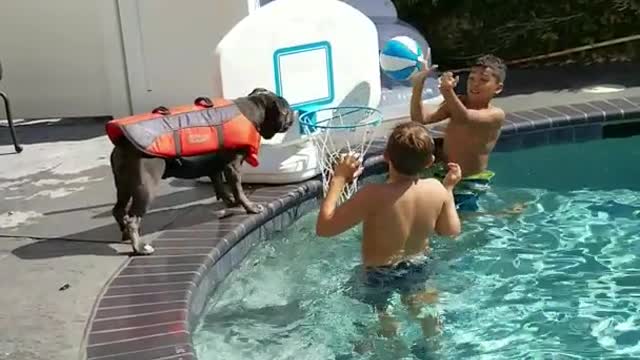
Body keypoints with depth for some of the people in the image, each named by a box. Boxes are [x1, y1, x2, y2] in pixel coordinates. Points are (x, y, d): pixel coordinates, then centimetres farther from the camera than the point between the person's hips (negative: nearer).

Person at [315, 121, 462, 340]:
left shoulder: (373, 195, -35)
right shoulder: (436, 189, -19)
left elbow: (324, 228, -29)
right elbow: (451, 231, -1)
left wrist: (338, 179, -20)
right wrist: (449, 188, 9)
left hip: (379, 275, -5)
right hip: (418, 267, 5)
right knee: (421, 306, 35)